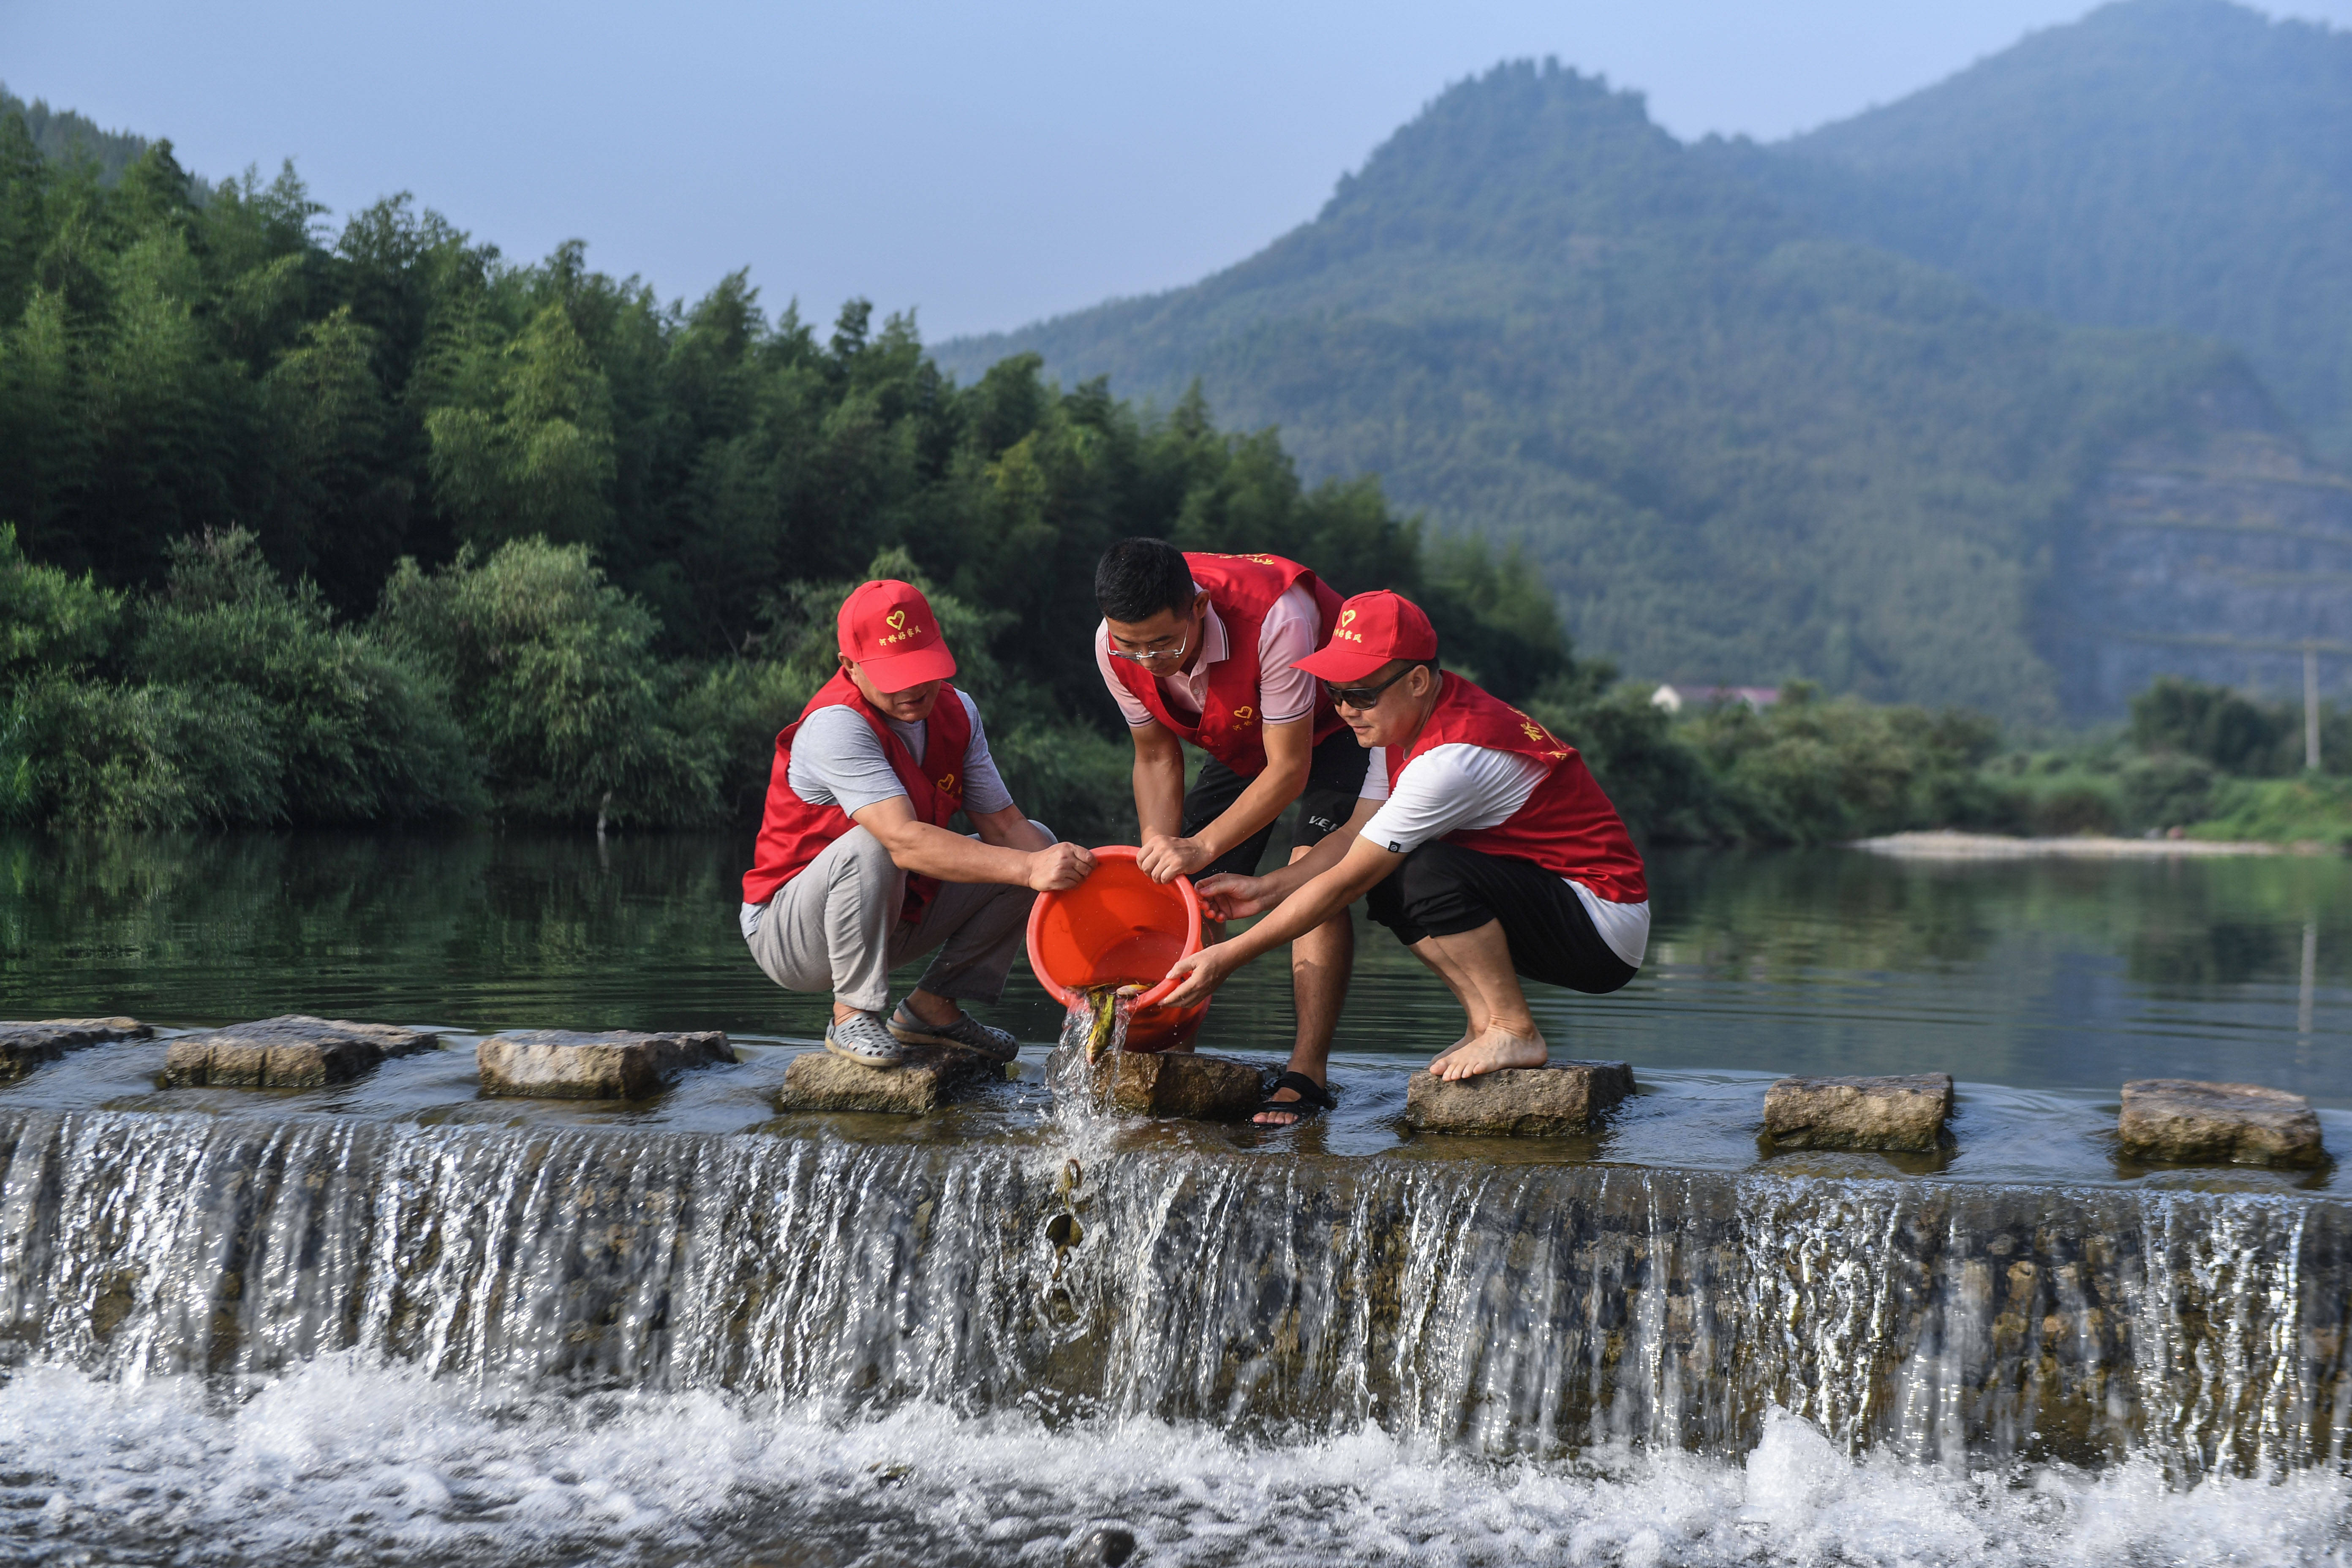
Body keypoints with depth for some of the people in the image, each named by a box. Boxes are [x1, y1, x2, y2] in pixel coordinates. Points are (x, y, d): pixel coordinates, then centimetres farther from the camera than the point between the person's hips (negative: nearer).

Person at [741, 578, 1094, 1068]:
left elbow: (1003, 824, -5)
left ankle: (933, 1006, 0)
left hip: (891, 917, 8)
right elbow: (905, 841, -40)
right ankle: (853, 1016, -19)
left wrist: (1065, 875, -25)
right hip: (787, 934, -7)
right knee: (869, 847, -38)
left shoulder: (957, 712, -3)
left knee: (1038, 842, 0)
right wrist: (1028, 868, -47)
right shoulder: (836, 726, -28)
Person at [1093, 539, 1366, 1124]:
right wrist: (1160, 855, -22)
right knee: (1190, 888, -8)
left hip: (1331, 726, -5)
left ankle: (1306, 1074, -24)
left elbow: (1289, 768, -34)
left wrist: (1203, 846, -38)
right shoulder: (1114, 646, -24)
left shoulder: (1276, 619, -42)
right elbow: (1156, 757, -9)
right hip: (1238, 740, 6)